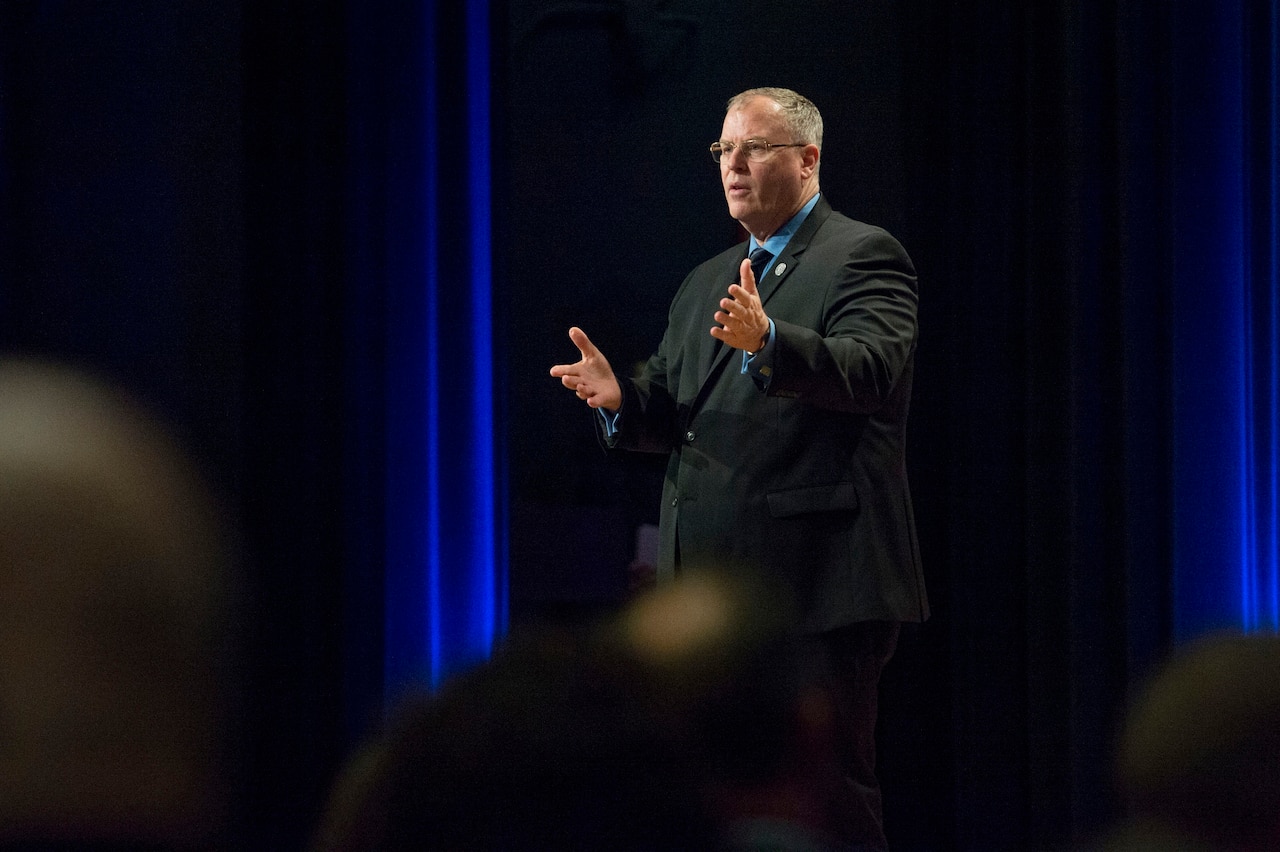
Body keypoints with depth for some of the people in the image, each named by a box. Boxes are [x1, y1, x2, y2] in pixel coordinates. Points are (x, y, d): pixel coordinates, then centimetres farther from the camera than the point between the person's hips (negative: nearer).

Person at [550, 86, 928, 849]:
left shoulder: (864, 256, -2)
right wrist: (621, 399, -4)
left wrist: (769, 342, -36)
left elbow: (874, 372, -20)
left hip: (818, 584, -8)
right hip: (717, 586, 8)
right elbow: (672, 414, 19)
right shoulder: (706, 285, 23)